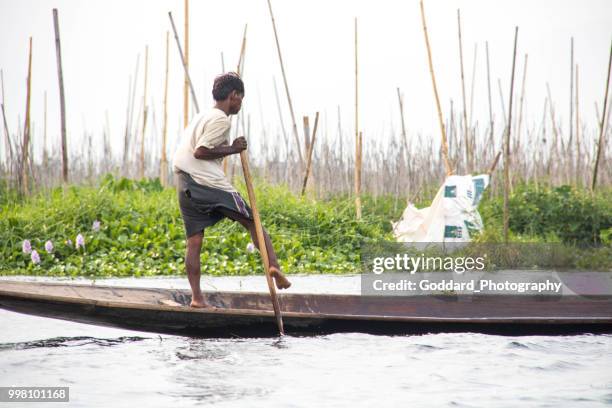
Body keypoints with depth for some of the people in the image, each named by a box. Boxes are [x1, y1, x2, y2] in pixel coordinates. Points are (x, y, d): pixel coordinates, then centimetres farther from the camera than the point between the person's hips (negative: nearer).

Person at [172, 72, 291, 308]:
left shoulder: (201, 117, 22)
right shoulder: (221, 119, -6)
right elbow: (200, 152, -15)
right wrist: (232, 149, -8)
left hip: (184, 185, 8)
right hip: (210, 183, -8)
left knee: (194, 242, 5)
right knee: (252, 222, 0)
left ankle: (196, 297, 0)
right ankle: (274, 265, -17)